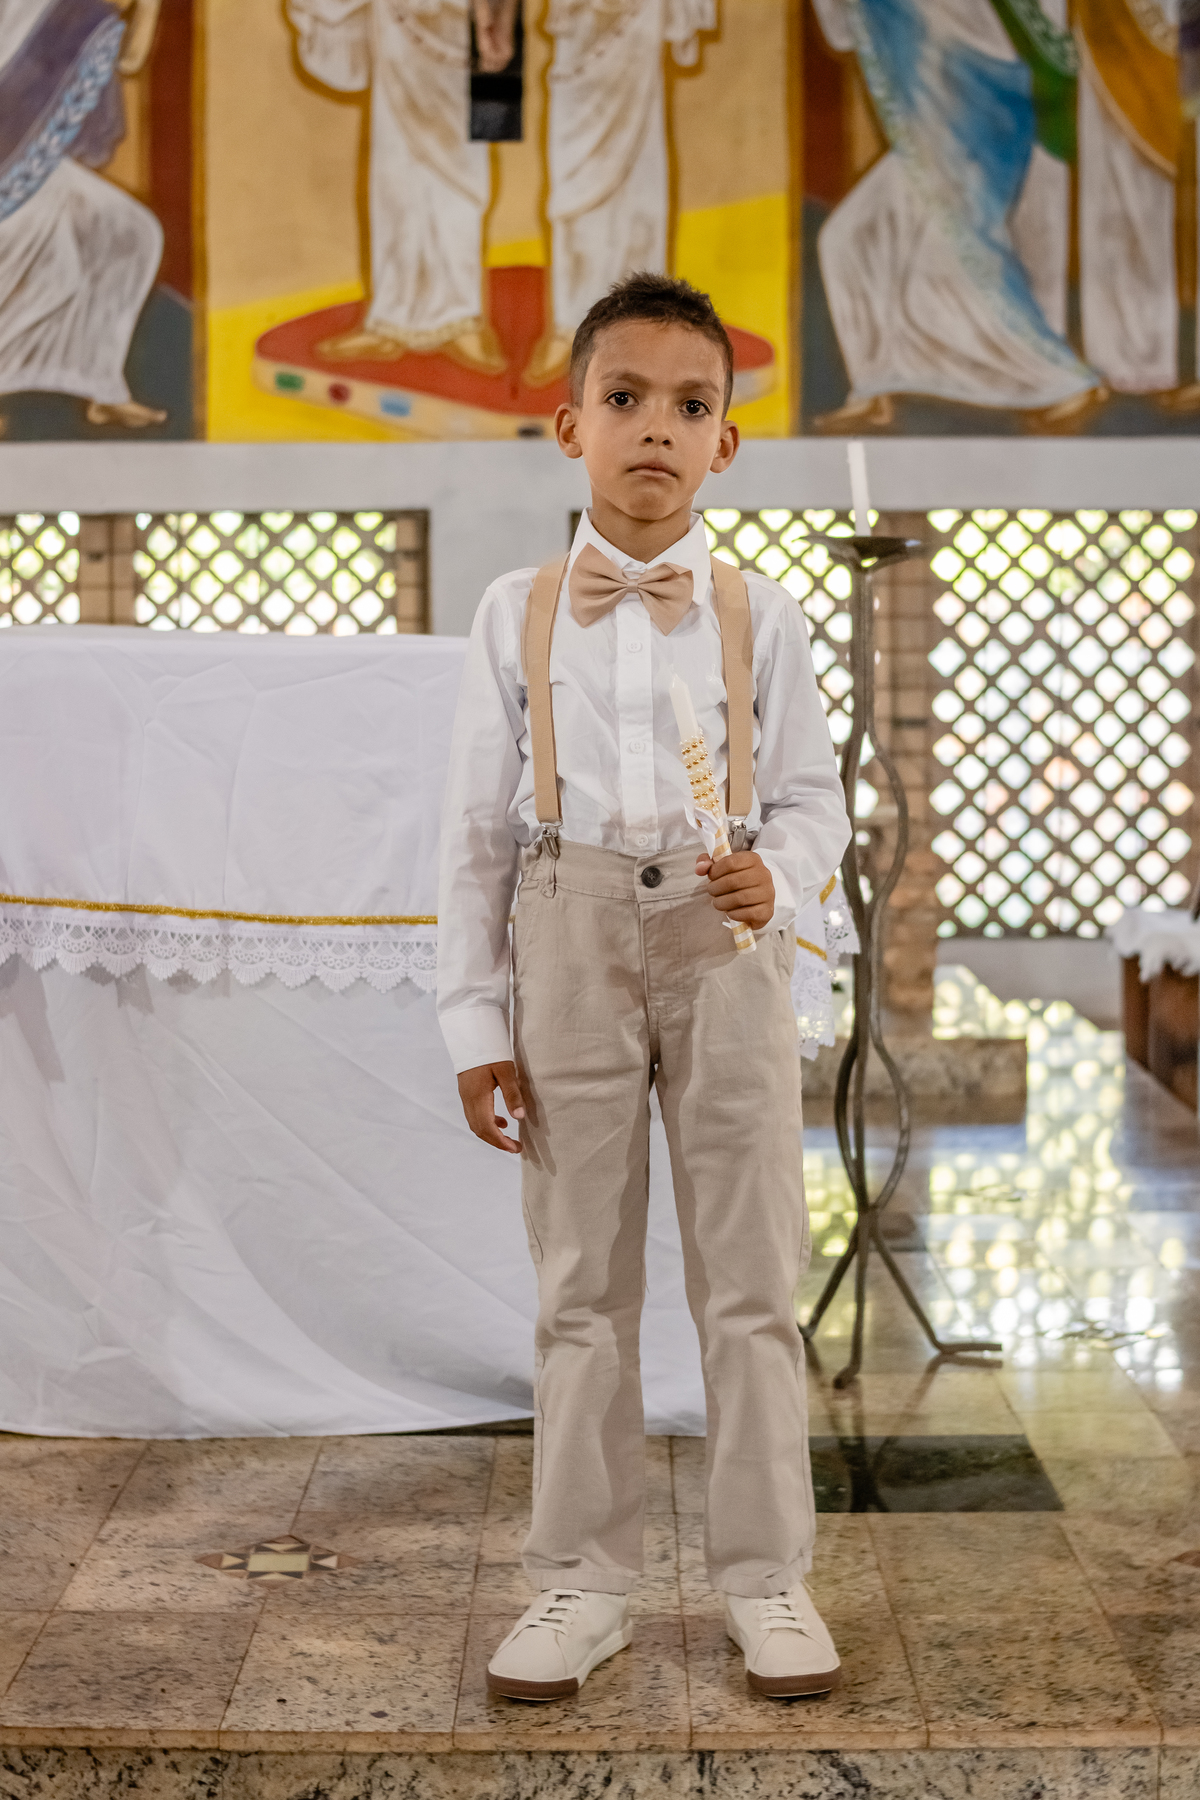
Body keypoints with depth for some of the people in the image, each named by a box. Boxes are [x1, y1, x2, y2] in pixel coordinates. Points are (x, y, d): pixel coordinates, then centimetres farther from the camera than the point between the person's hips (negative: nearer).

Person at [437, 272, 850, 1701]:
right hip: (573, 933, 0)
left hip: (723, 939, 0)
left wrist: (778, 877, -17)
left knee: (749, 1269, 4)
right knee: (581, 1274, 7)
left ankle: (764, 1577, 16)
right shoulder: (518, 613, 2)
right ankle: (582, 1578, 18)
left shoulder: (758, 615, 3)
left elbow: (812, 797, 7)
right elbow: (477, 825, 3)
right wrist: (474, 1017, -1)